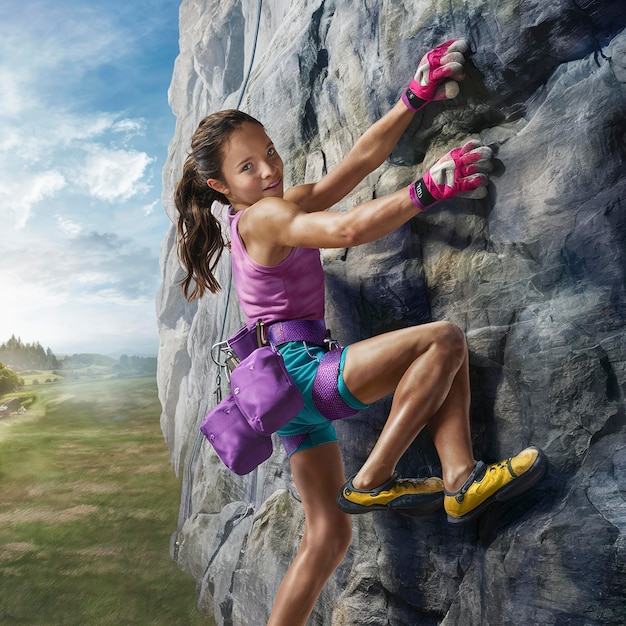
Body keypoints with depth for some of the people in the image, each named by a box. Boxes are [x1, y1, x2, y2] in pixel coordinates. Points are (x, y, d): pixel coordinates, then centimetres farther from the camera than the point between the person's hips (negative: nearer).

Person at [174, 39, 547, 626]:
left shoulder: (291, 203, 19)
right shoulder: (265, 217, -9)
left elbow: (363, 156, 14)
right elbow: (348, 229, -26)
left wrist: (416, 97, 11)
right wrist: (428, 187, -21)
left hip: (293, 386, 9)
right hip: (299, 368, -9)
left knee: (328, 535, 13)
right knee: (444, 339, -16)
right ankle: (373, 479, -12)